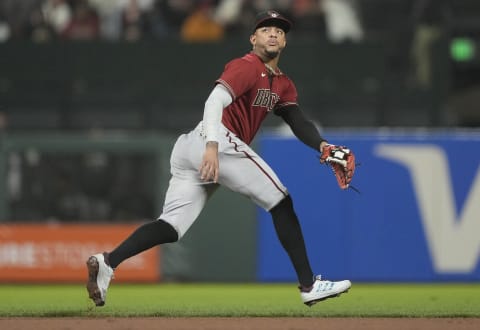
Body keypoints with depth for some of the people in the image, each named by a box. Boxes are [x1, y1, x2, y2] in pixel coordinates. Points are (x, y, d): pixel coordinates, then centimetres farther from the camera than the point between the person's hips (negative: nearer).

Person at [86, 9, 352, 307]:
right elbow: (215, 100, -18)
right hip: (218, 139, -9)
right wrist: (211, 146, -33)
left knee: (172, 227, -3)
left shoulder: (283, 86, 26)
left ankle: (108, 262, -19)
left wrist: (322, 145, -9)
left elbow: (298, 122, 12)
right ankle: (309, 284, -5)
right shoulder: (247, 67, -2)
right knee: (281, 202, -4)